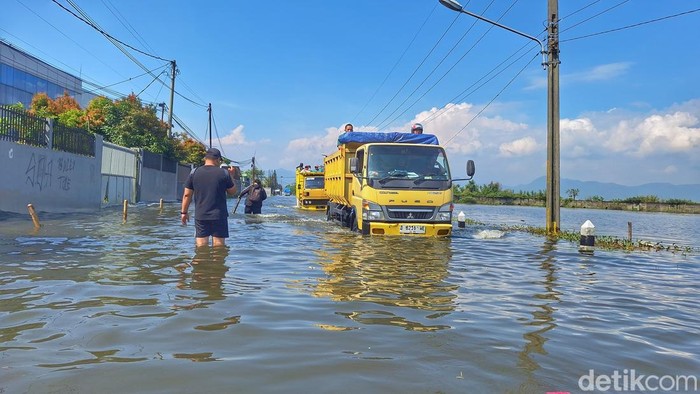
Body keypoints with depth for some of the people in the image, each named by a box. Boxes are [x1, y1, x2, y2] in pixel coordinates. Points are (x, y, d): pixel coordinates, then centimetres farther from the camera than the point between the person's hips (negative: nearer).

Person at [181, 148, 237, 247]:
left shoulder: (194, 173, 1)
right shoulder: (224, 173, -4)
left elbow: (187, 195, 3)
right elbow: (232, 192, 6)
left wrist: (184, 212, 12)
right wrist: (231, 176, 17)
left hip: (200, 216, 2)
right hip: (219, 216, -1)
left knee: (201, 246, 5)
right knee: (219, 245, 5)